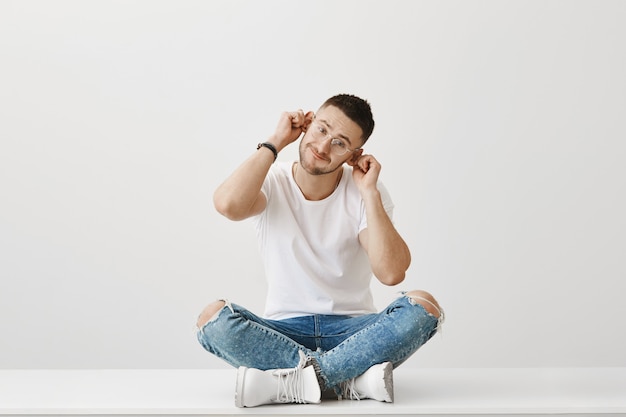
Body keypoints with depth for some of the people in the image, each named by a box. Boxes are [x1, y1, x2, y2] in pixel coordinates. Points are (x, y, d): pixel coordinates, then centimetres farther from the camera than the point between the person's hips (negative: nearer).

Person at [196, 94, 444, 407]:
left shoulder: (365, 193, -2)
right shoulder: (272, 182, -1)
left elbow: (391, 273, -18)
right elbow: (228, 204, -27)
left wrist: (369, 192, -16)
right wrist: (274, 143, -16)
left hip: (351, 329, 0)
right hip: (283, 331, 0)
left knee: (422, 307, -28)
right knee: (213, 318, -29)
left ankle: (288, 381, -30)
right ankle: (351, 380, -28)